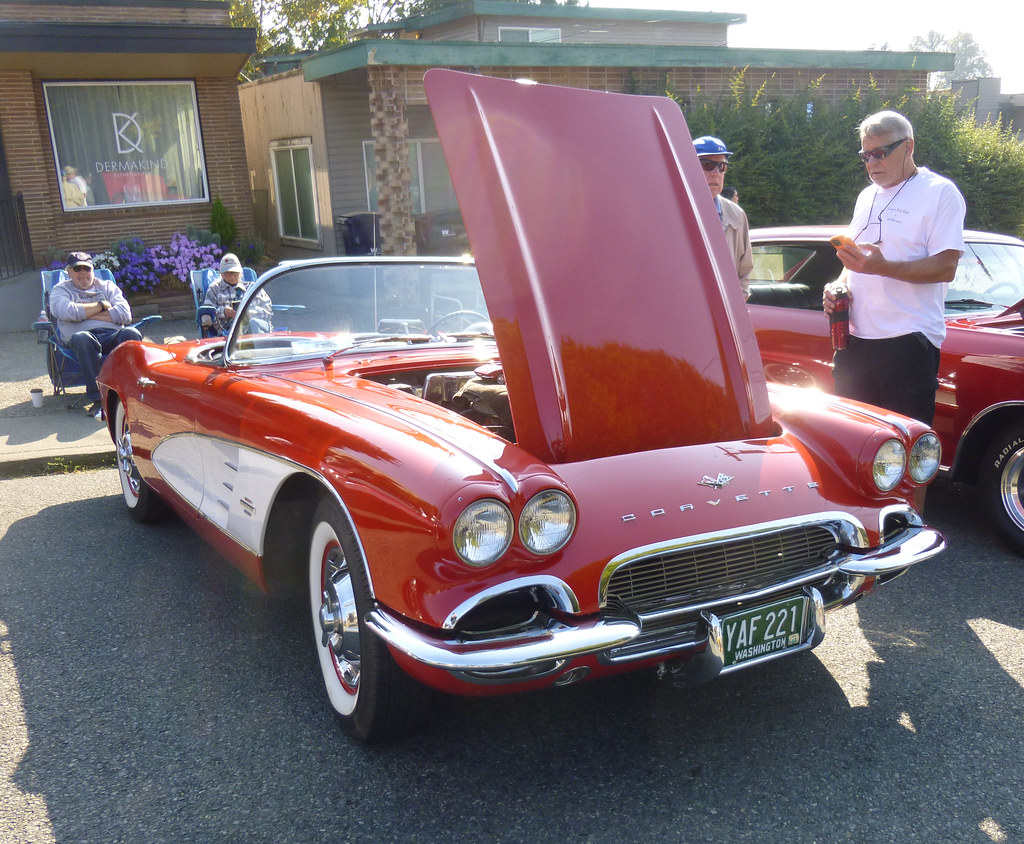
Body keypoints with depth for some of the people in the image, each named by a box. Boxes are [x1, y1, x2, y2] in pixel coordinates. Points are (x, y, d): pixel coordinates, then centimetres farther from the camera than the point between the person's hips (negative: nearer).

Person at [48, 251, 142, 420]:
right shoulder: (60, 290, 20)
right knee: (83, 338, -39)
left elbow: (125, 314, 5)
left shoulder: (107, 286, 25)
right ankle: (96, 399, -41)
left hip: (113, 337, 2)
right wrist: (101, 305, 3)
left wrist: (86, 314, 1)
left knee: (131, 333, -32)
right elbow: (68, 312, -5)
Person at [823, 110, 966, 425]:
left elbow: (945, 268, -11)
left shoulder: (940, 192, -2)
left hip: (908, 341, -6)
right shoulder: (867, 196, 20)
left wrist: (882, 267, -25)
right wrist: (838, 286, 5)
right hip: (854, 337, 7)